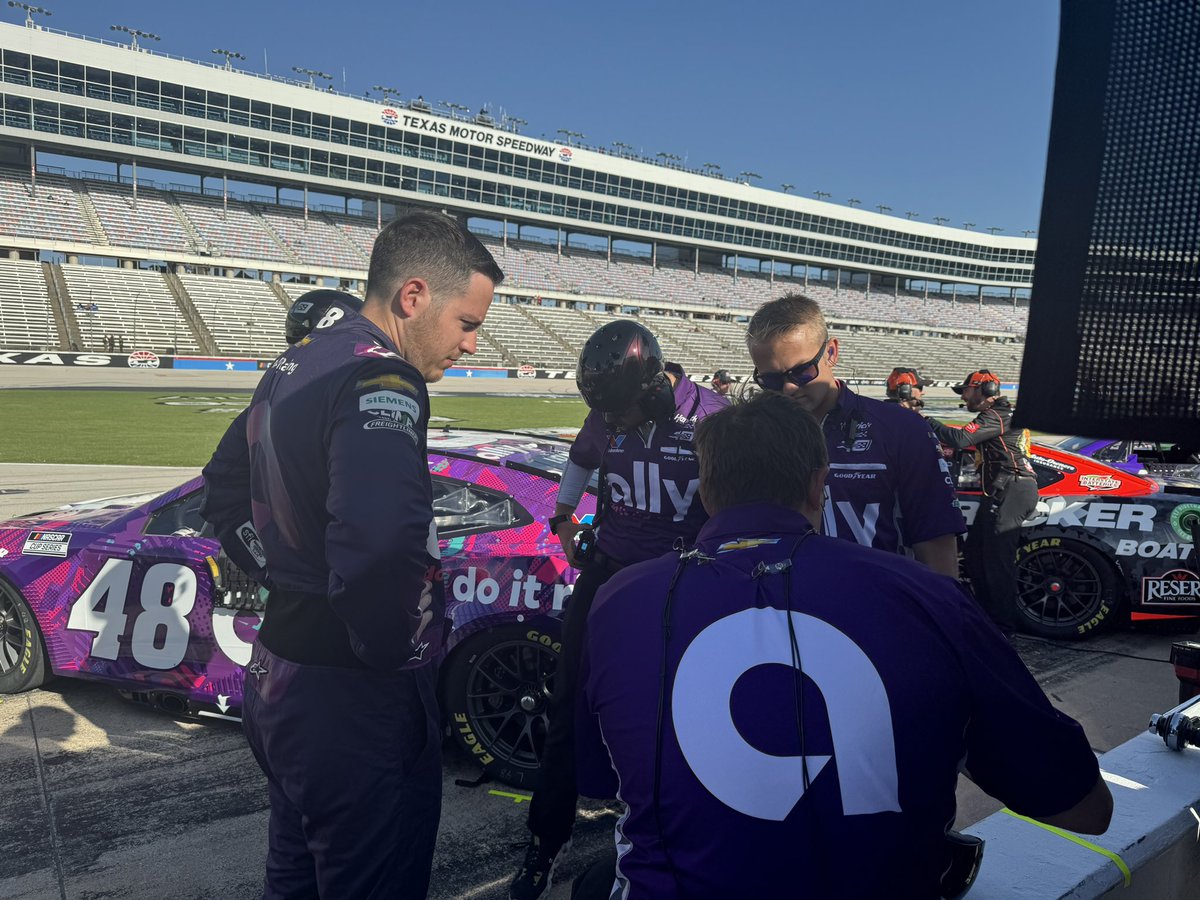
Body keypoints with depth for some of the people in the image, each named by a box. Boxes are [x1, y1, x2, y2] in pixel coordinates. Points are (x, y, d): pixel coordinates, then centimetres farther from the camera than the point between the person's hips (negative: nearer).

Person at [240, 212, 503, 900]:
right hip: (355, 706, -9)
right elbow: (380, 540, -42)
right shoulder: (380, 381, -24)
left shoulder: (290, 369, 8)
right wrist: (391, 653, -24)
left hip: (278, 675, 9)